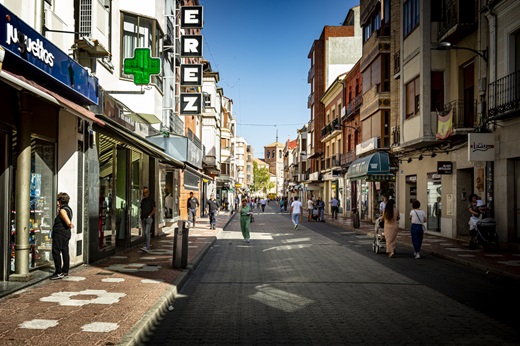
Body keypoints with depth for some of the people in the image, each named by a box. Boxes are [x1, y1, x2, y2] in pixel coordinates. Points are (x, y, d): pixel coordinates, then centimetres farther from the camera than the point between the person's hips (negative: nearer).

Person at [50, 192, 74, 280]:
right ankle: (65, 271, 19)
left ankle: (59, 272, -9)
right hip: (66, 234, 10)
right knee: (65, 252, 12)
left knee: (56, 252, -7)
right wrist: (58, 209, 25)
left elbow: (68, 222, -27)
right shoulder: (68, 209, 14)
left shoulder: (63, 210, -17)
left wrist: (70, 225, -8)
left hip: (59, 234, -10)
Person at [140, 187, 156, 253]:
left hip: (149, 218, -6)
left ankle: (147, 247, -17)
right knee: (145, 233, 10)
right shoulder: (142, 200, 15)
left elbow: (154, 209, -5)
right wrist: (141, 216, 8)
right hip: (143, 218, 6)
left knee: (147, 232, -14)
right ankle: (146, 245, 17)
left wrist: (149, 215, -12)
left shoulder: (151, 200, -3)